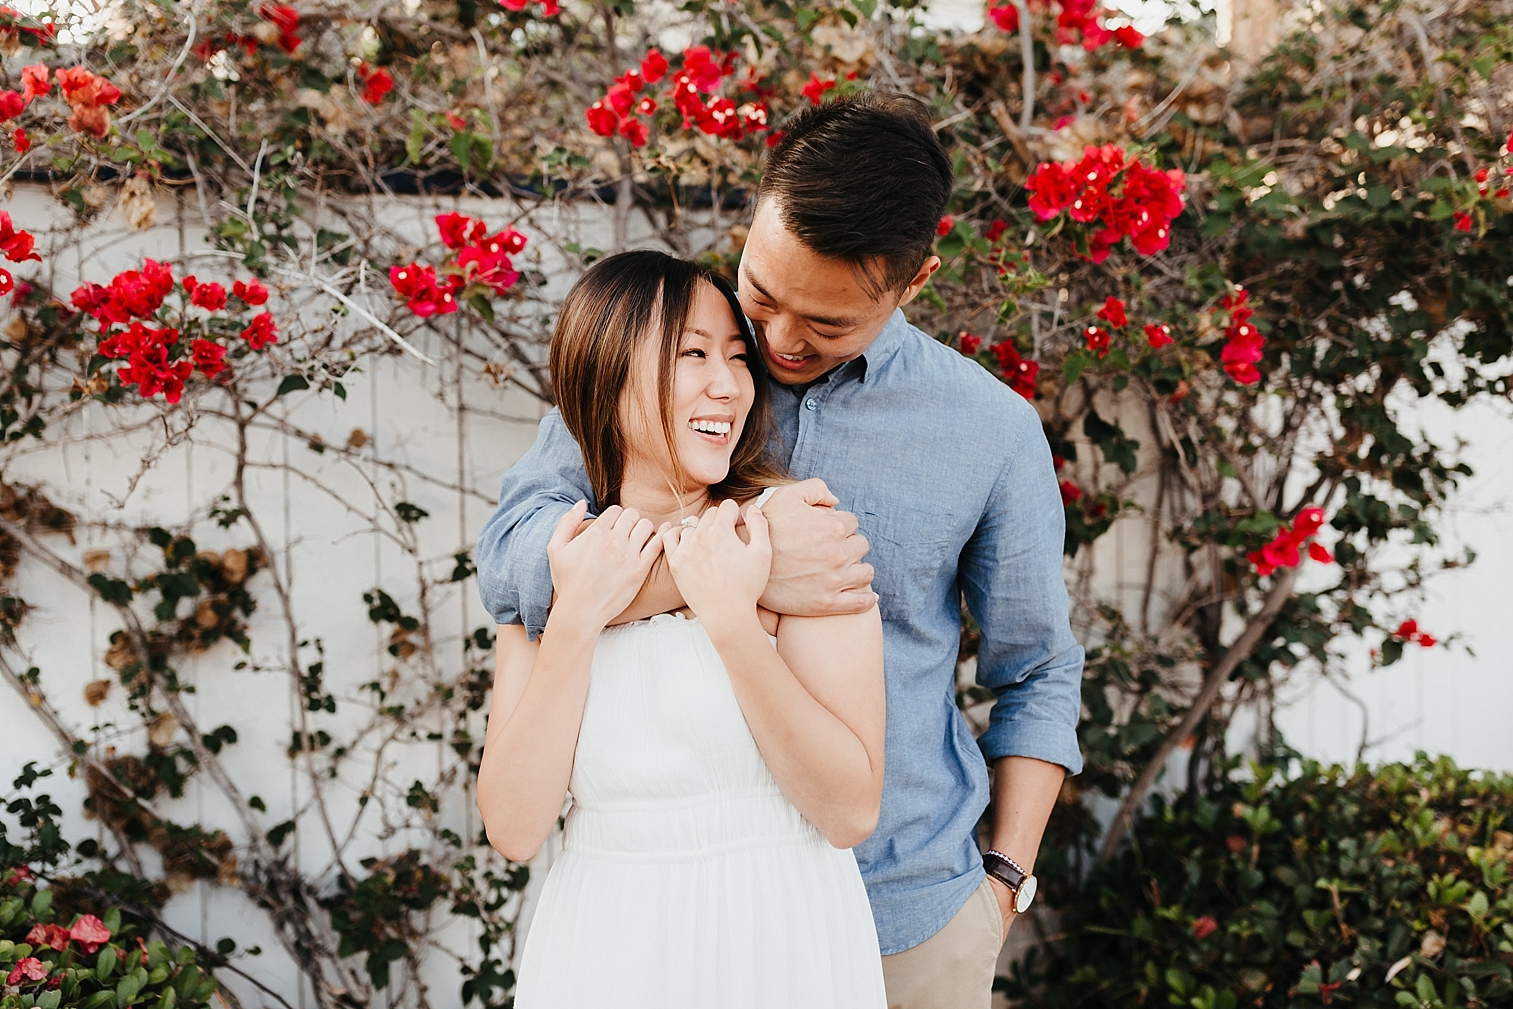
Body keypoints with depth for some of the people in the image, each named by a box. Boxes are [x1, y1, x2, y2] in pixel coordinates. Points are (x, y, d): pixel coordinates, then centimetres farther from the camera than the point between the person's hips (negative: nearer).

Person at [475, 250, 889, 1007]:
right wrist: (575, 620, -14)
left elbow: (851, 812, -14)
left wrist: (732, 621, -21)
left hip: (782, 946, -2)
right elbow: (513, 827, -8)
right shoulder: (547, 566, 0)